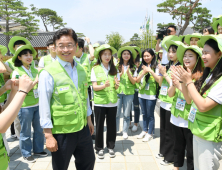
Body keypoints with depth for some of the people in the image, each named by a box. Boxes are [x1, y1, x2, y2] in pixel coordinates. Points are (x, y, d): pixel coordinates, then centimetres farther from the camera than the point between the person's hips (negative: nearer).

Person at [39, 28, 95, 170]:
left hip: (83, 128, 6)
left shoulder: (81, 70, 3)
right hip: (61, 132, -5)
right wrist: (48, 135, -13)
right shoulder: (48, 73, -15)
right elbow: (44, 105, -14)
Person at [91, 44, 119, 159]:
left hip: (112, 102, 3)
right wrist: (103, 86, -27)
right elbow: (94, 87, -8)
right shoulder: (95, 69, -4)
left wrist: (117, 84, -18)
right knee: (99, 125, 7)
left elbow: (116, 87, 4)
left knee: (111, 125, 9)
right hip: (99, 102, -2)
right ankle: (99, 148, 23)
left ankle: (110, 147, 26)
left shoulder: (114, 69, 5)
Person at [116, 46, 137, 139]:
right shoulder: (117, 66, 2)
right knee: (116, 113, 2)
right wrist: (121, 73, -16)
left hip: (129, 93, 1)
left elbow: (134, 82, -1)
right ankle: (115, 130, 21)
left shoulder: (133, 68, 5)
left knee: (126, 114, 6)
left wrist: (128, 73, -15)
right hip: (118, 92, 0)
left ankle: (125, 131, 21)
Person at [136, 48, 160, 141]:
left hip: (151, 95, -5)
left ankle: (150, 133, 18)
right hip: (141, 94, 5)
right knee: (144, 114, 17)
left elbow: (159, 80, -16)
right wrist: (144, 72, -11)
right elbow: (137, 80, 3)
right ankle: (144, 131, 30)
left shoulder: (156, 67, -6)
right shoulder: (142, 67, 9)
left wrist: (150, 71, -21)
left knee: (150, 115, 5)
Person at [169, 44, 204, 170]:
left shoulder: (200, 77, -16)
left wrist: (182, 84, -32)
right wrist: (174, 84, -21)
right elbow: (170, 94, -2)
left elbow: (190, 100, -20)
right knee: (178, 147, 22)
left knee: (191, 151, 10)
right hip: (177, 117, 5)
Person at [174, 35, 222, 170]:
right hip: (198, 131, 8)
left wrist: (188, 82, -20)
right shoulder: (209, 75, 7)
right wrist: (185, 82, -3)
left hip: (209, 138, -8)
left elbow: (203, 106, -26)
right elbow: (191, 99, 9)